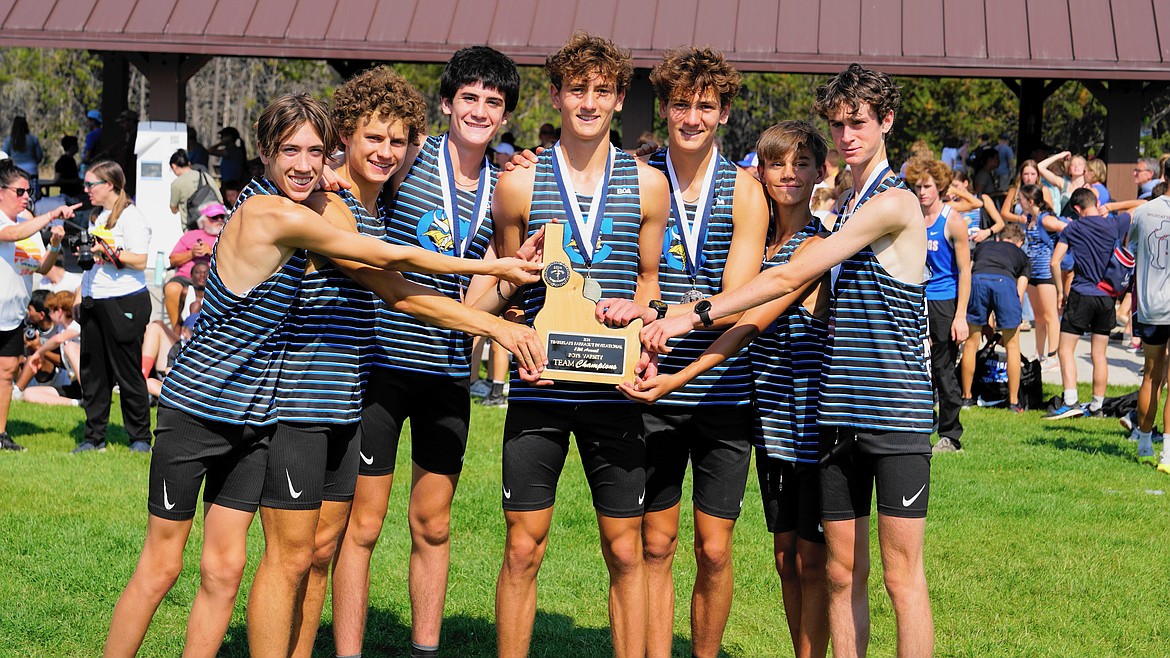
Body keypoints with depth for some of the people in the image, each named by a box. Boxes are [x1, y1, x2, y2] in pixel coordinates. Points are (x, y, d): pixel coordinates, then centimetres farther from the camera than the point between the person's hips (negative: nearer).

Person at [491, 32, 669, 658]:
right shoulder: (519, 183, 3)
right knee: (523, 548, 2)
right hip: (538, 388, -1)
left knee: (625, 550, 5)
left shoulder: (647, 184, 6)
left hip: (614, 389, 1)